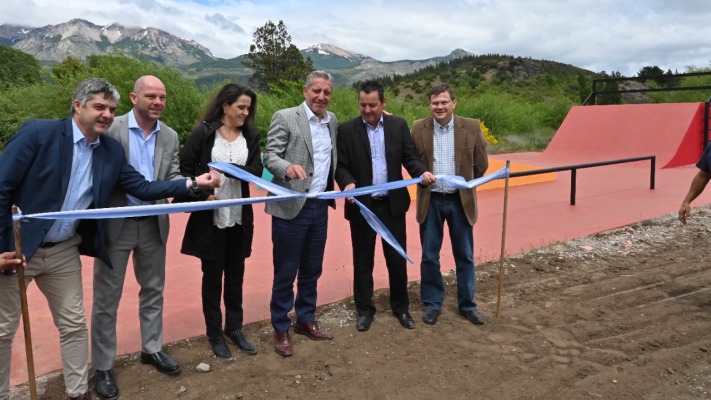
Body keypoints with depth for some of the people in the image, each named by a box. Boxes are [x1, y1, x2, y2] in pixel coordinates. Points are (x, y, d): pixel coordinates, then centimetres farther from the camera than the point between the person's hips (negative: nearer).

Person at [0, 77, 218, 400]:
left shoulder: (112, 150, -1)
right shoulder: (38, 132, -17)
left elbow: (142, 188, -2)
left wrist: (193, 183, -13)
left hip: (63, 251, 5)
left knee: (74, 325, 13)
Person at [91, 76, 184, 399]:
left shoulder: (170, 136, 4)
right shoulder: (111, 129, -9)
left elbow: (172, 178, 3)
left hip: (153, 224, 4)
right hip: (115, 224, -4)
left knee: (153, 289, 16)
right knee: (107, 297, 6)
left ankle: (152, 348, 35)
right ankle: (103, 366, 21)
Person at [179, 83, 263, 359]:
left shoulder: (251, 136, 5)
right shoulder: (203, 133, -6)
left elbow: (257, 170, -6)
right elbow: (185, 169, -5)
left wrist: (233, 168, -22)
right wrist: (203, 194, -15)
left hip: (240, 217, 4)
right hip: (210, 218, -4)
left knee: (236, 274, 14)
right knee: (212, 276, 8)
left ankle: (234, 328, 29)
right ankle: (215, 334, 22)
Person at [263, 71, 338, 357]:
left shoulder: (332, 120, 10)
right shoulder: (284, 117, -8)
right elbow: (270, 155, -13)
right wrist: (288, 167, -31)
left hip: (320, 206, 6)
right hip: (291, 206, -5)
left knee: (312, 269, 16)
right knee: (285, 271, 5)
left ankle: (305, 320, 33)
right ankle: (281, 329, 21)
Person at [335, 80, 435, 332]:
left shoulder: (399, 125, 3)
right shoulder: (346, 129, -3)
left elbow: (409, 157, 2)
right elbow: (341, 166, -4)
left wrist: (422, 172, -18)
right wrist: (347, 183, -24)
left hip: (393, 203, 2)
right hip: (362, 205, -1)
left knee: (397, 258, 10)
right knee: (363, 260, 9)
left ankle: (401, 307, 28)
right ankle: (365, 309, 25)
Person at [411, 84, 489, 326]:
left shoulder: (471, 127, -5)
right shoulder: (418, 129, -4)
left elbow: (481, 164, 3)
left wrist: (464, 186, 8)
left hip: (460, 201, 0)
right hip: (431, 201, 0)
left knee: (465, 256, 11)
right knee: (429, 257, 8)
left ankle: (467, 304, 26)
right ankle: (432, 303, 25)